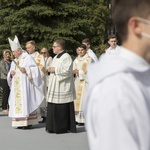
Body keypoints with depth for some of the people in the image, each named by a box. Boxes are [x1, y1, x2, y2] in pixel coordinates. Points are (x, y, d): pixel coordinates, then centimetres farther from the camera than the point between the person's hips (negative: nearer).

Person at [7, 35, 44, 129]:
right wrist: (11, 73, -1)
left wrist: (26, 70, -20)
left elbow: (35, 69, -7)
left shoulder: (28, 58, -2)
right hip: (16, 86, 7)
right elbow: (10, 74, 21)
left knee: (26, 102, -10)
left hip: (25, 85, -7)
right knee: (17, 102, 2)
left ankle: (28, 122, -9)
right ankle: (20, 122, 4)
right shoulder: (14, 61, 19)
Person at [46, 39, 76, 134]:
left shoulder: (66, 57, -12)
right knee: (54, 108, 10)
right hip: (55, 87, 9)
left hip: (63, 87, -9)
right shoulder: (56, 57, 17)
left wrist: (55, 70, -14)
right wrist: (51, 69, 7)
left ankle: (63, 127, 3)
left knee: (63, 108, -5)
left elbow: (67, 71, -21)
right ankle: (54, 127, 16)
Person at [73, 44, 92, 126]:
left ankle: (83, 119, -7)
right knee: (77, 99, 2)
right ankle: (77, 118, 5)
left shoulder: (88, 59, -3)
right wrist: (73, 71, -5)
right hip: (77, 81, 6)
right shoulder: (76, 59, 16)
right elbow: (73, 69, 17)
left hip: (84, 81, -6)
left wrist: (79, 71, -12)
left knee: (83, 99, -9)